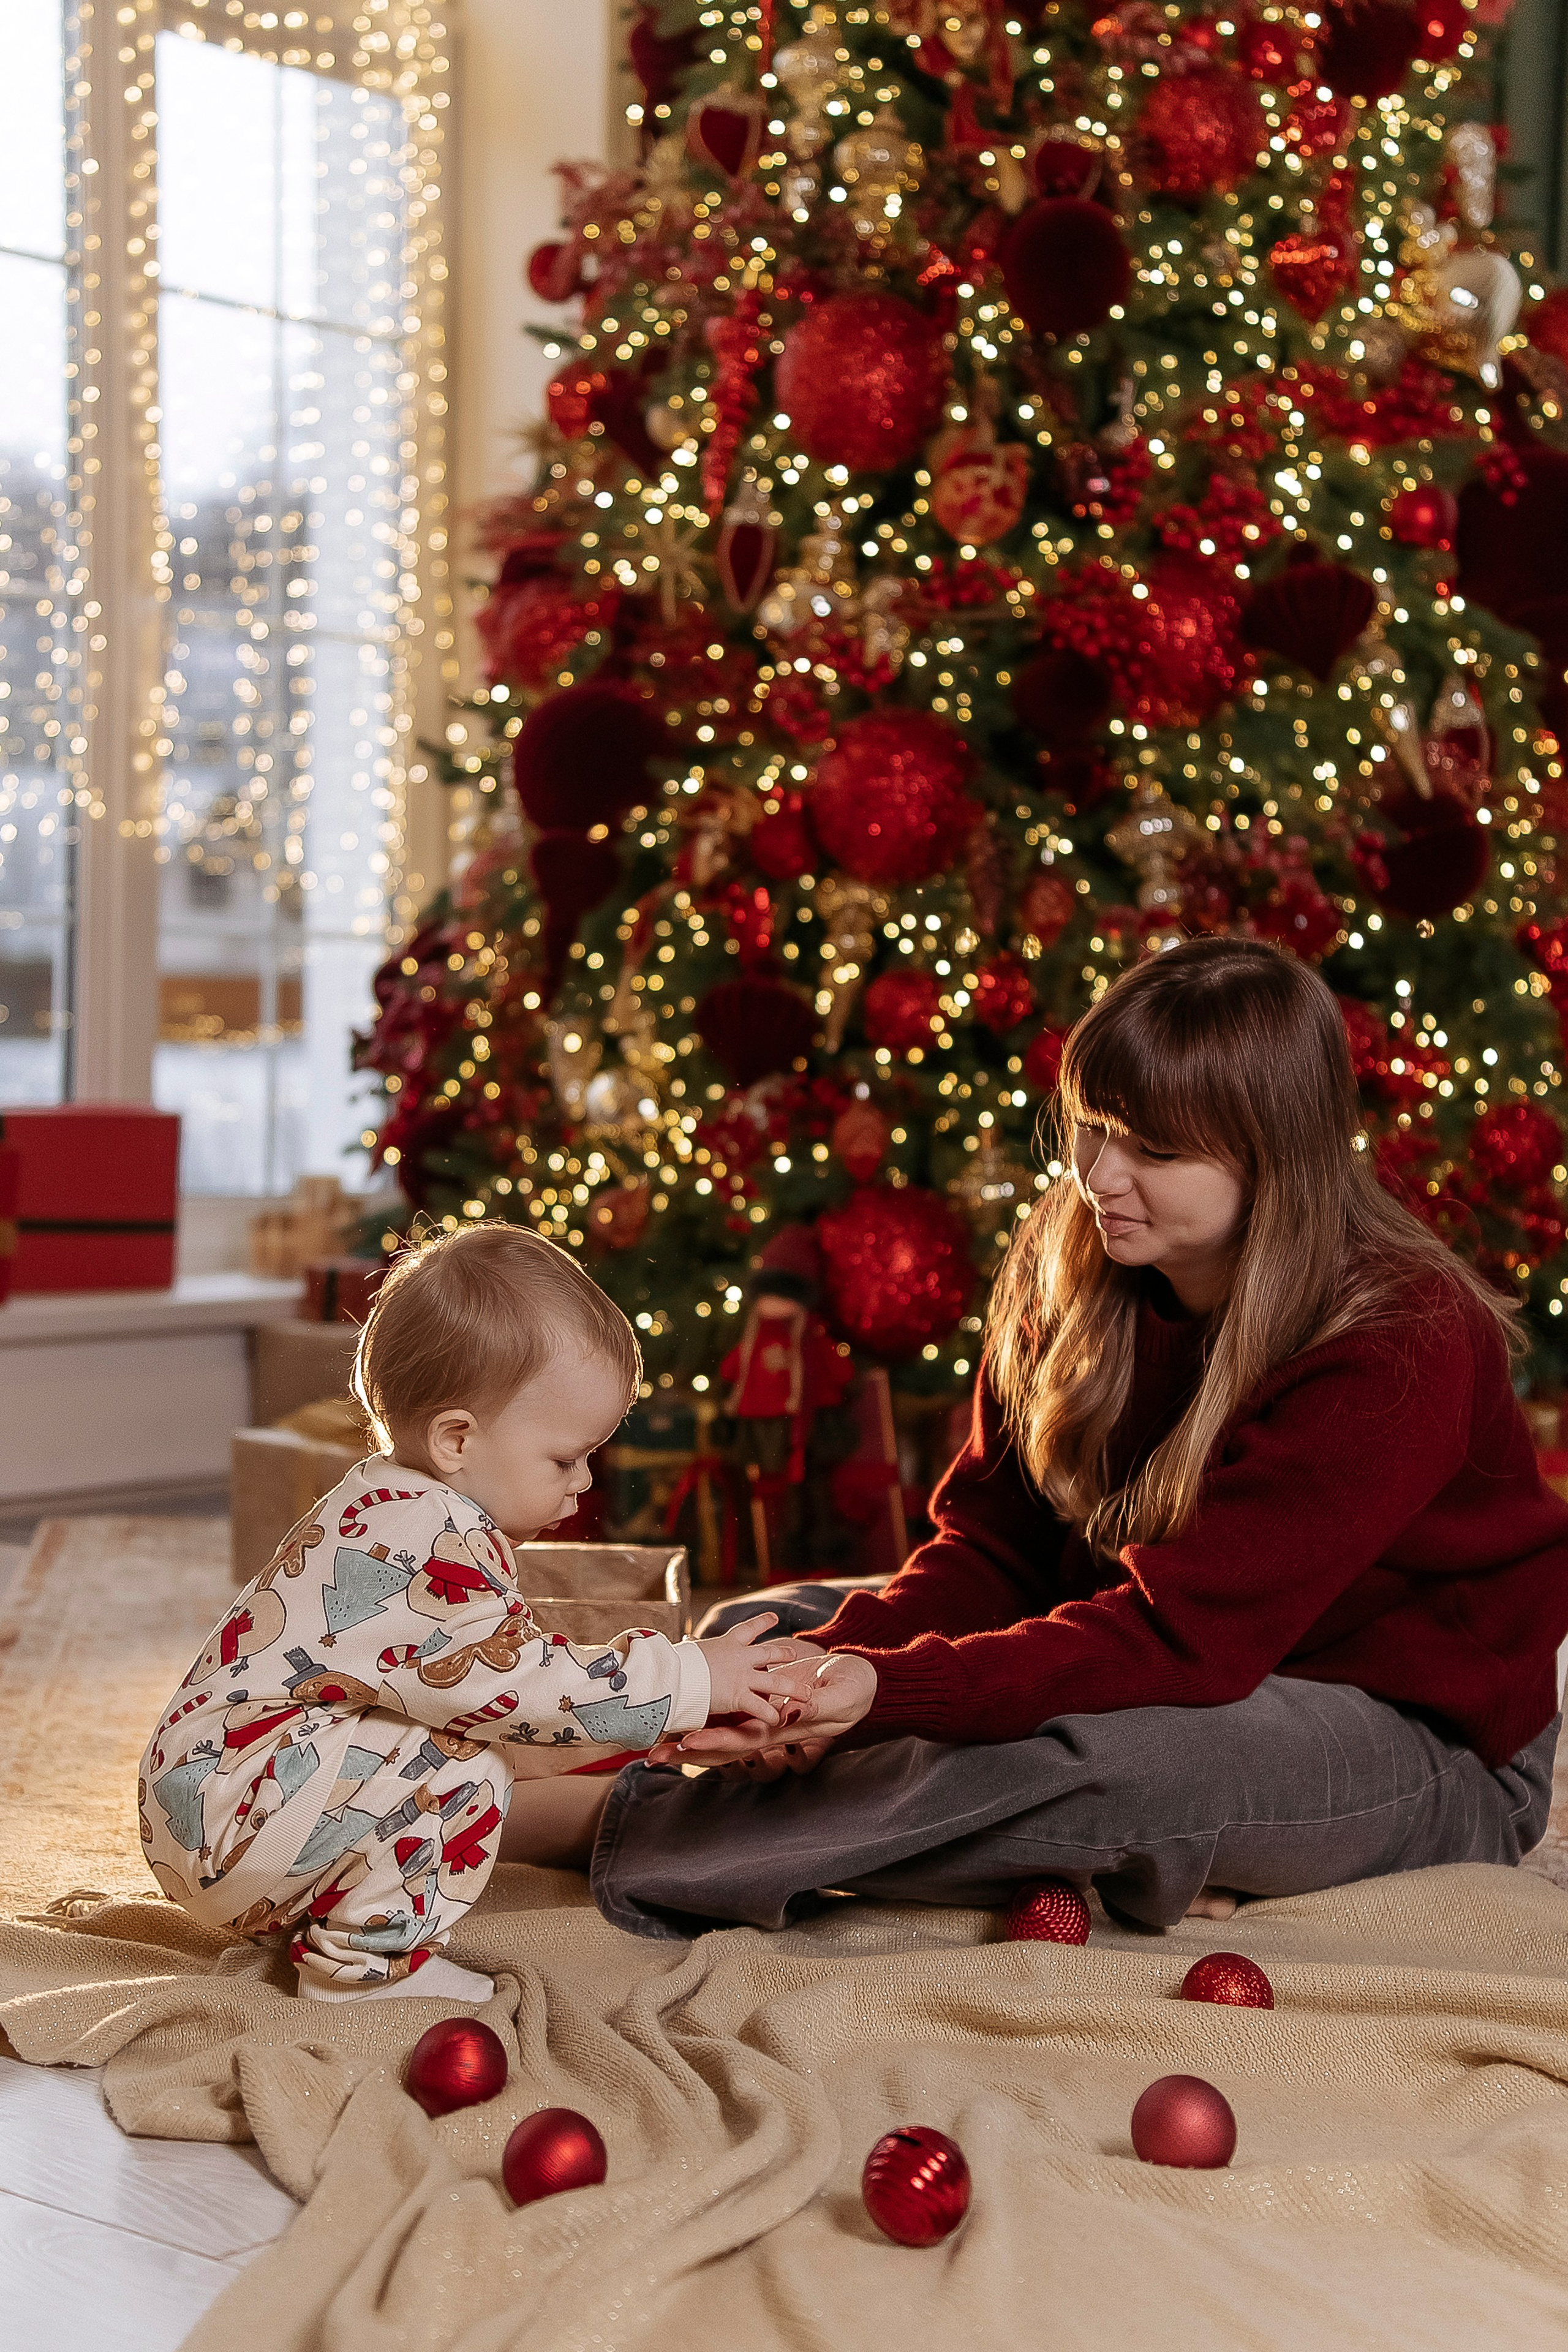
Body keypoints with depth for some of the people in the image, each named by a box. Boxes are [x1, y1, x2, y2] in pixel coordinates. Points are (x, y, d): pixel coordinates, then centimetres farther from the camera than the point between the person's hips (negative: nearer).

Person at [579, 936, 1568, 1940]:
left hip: (1435, 1753, -7)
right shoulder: (1072, 1271, -5)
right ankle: (1114, 1860, -17)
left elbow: (1184, 1634, -33)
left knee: (1092, 1750, -39)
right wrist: (841, 1666, -26)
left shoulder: (1399, 1346, -27)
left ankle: (640, 1838, -24)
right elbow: (991, 1545, -5)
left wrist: (887, 1691, -42)